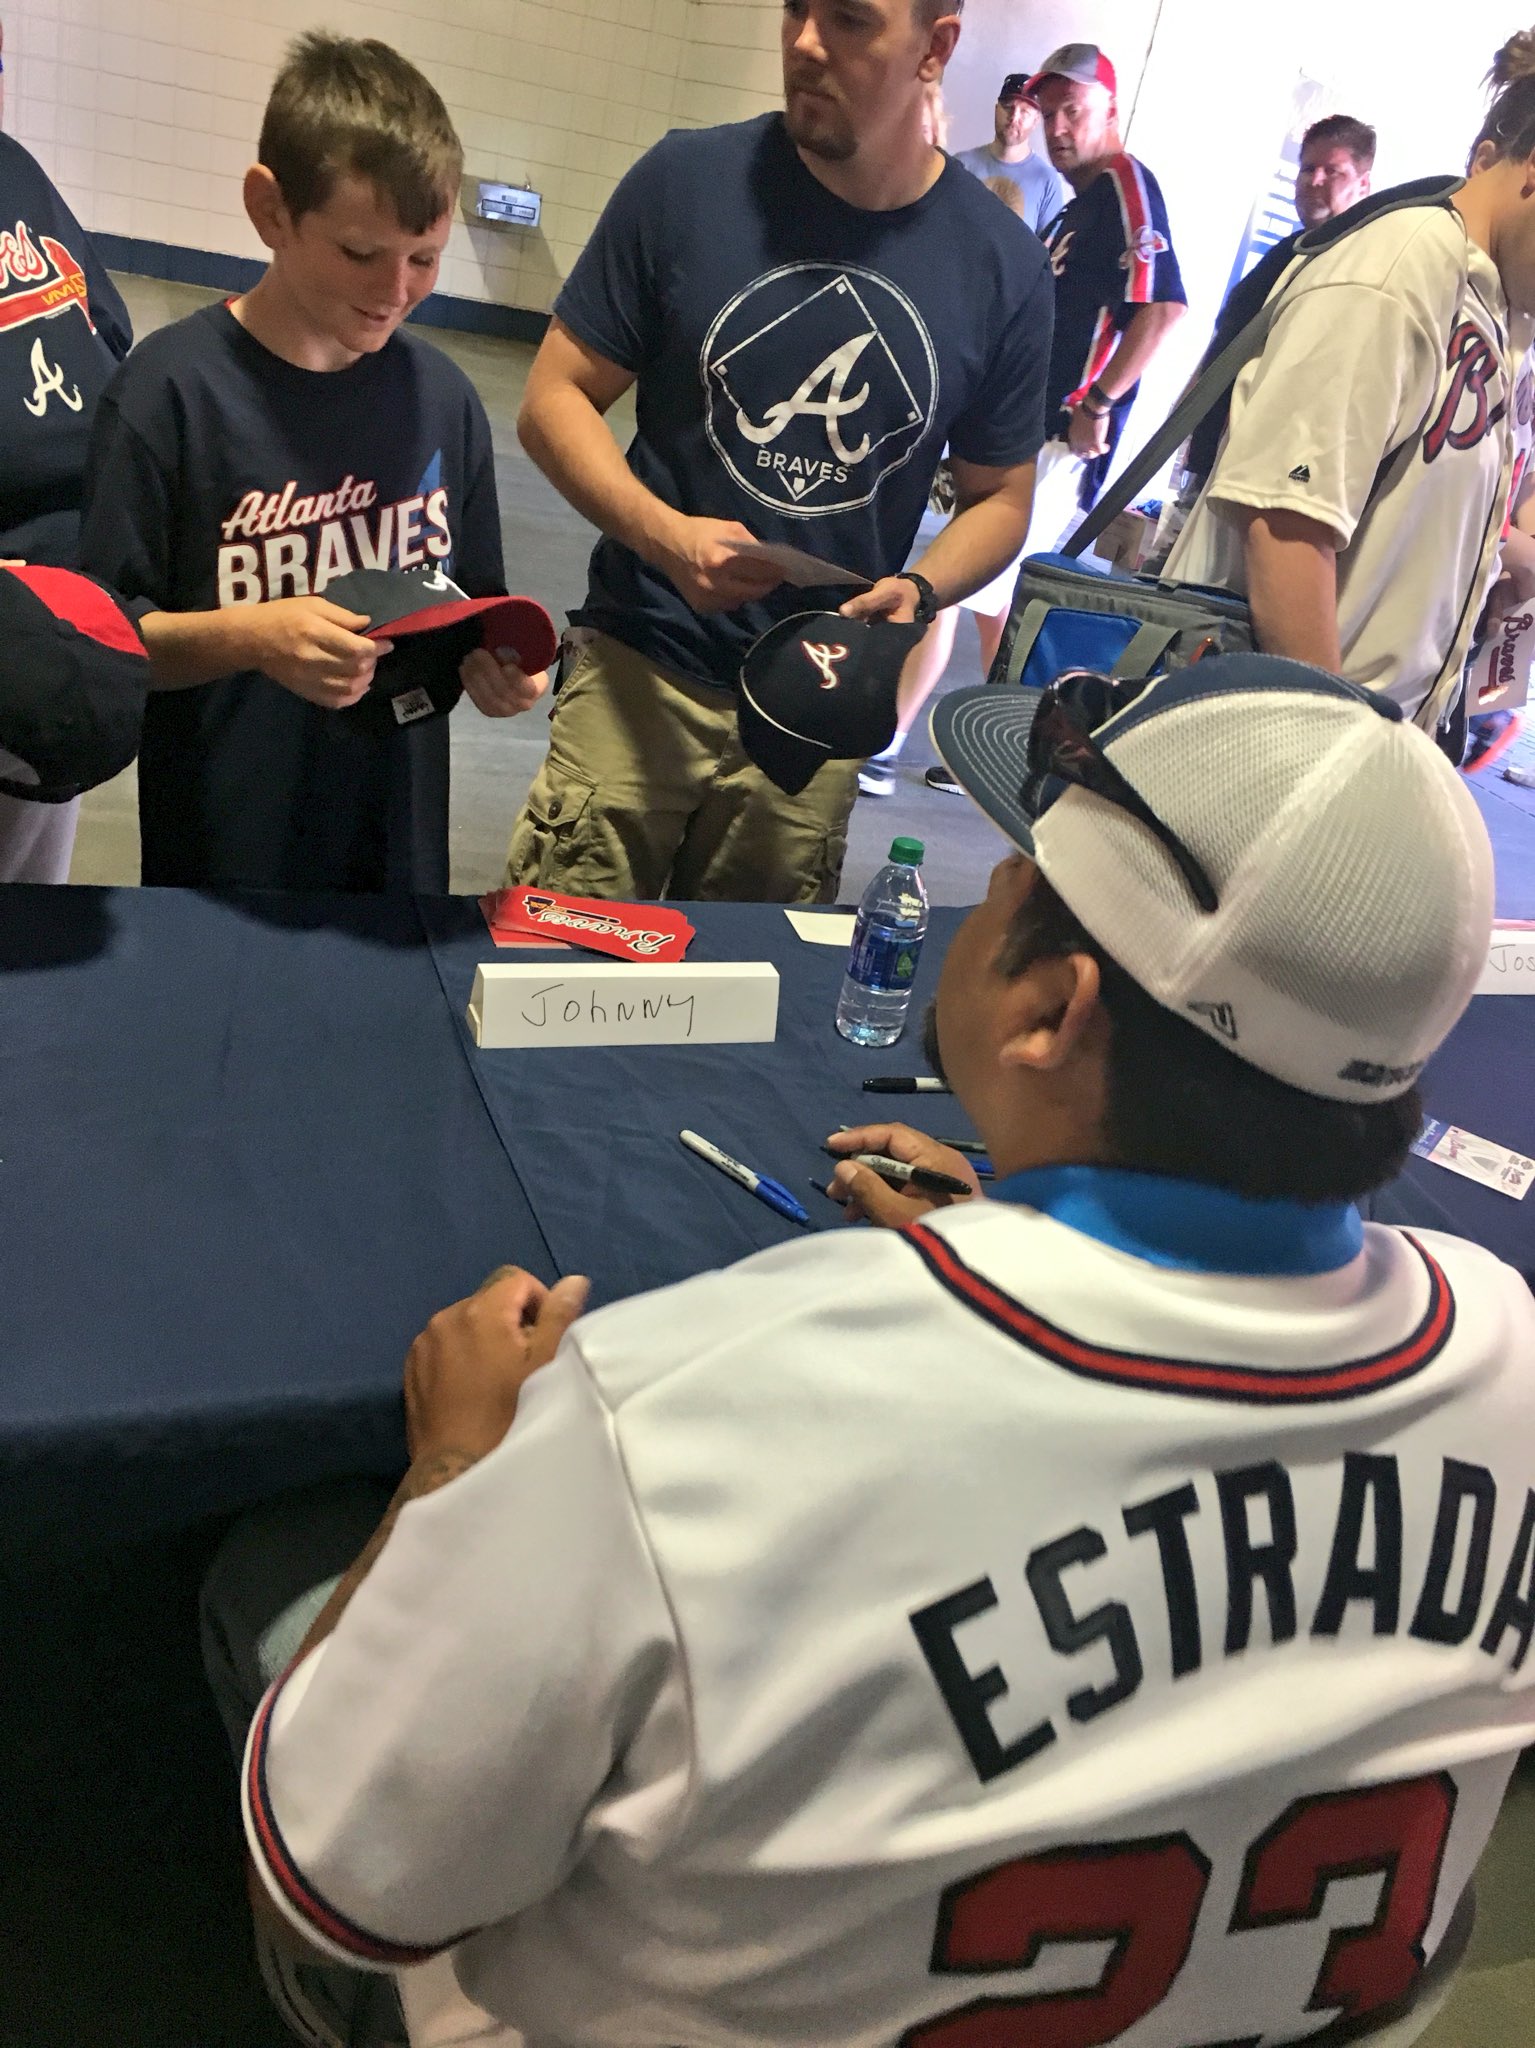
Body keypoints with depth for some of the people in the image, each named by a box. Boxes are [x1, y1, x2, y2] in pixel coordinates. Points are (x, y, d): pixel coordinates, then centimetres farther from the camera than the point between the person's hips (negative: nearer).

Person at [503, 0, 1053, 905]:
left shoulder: (1005, 267, -2)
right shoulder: (688, 180, -5)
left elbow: (1000, 498, 8)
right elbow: (556, 399, -1)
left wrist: (918, 591, -14)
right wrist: (666, 534, -20)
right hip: (641, 670, -1)